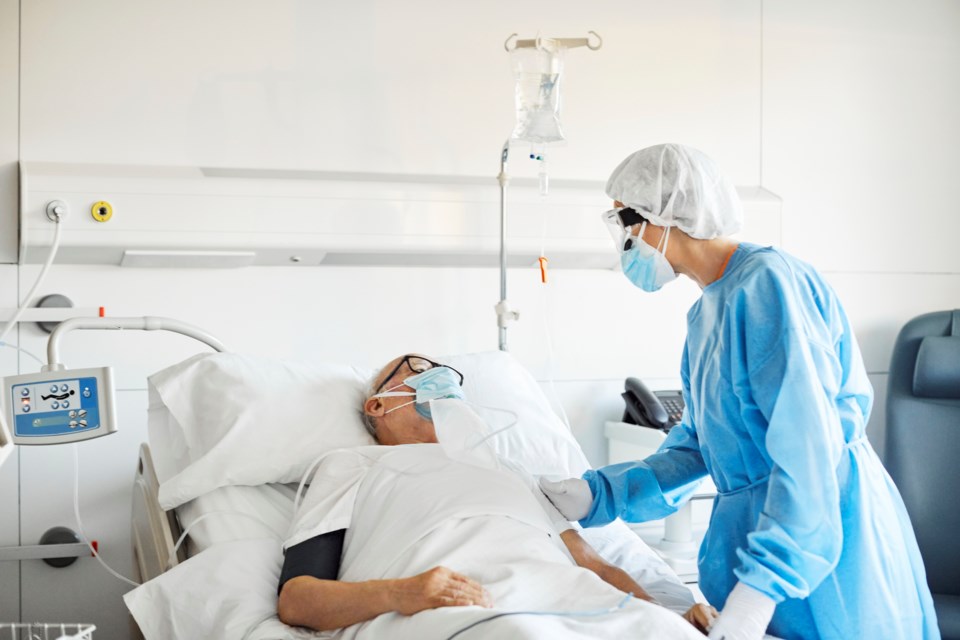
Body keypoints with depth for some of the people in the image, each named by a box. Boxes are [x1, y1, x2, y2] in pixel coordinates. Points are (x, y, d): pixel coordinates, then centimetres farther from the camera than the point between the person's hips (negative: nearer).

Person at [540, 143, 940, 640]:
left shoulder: (766, 282, -18)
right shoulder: (707, 311, 10)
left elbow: (809, 444, -24)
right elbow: (698, 447, 12)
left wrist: (761, 583, -27)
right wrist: (598, 494, 2)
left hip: (818, 539, -8)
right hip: (753, 524, 8)